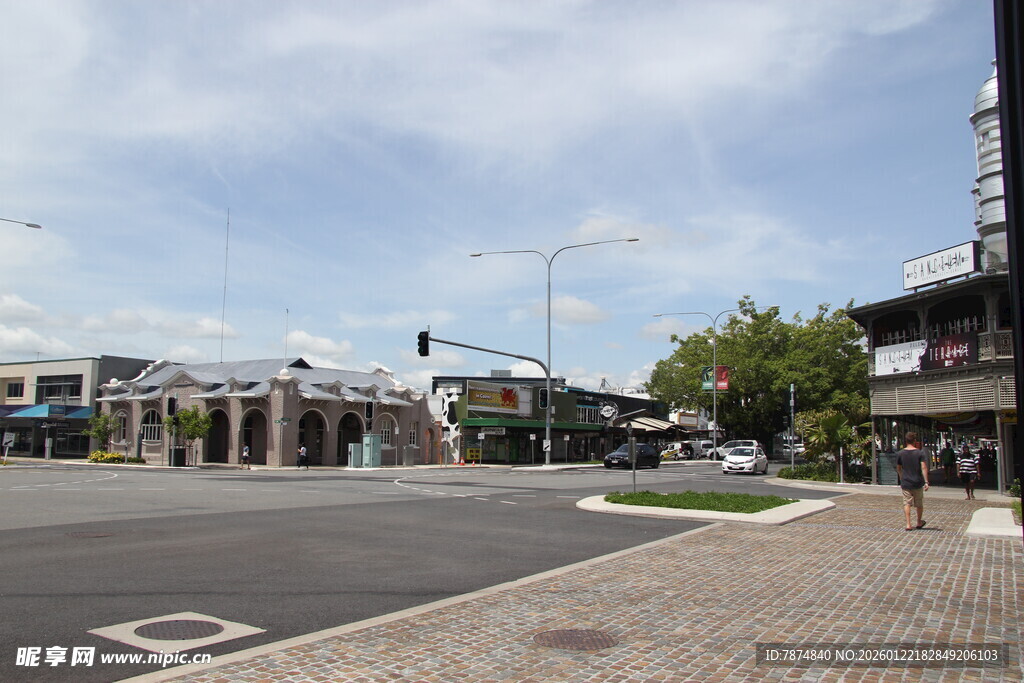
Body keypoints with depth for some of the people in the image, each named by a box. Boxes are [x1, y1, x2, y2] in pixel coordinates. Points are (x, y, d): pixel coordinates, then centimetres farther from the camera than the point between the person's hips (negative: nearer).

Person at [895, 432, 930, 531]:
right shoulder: (920, 453, -6)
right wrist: (926, 482, -14)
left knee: (907, 503, 2)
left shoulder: (900, 454, 0)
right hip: (918, 483, -1)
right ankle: (919, 523, 31)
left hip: (905, 483, 1)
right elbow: (924, 467, -14)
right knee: (919, 504, 16)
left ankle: (908, 524, -7)